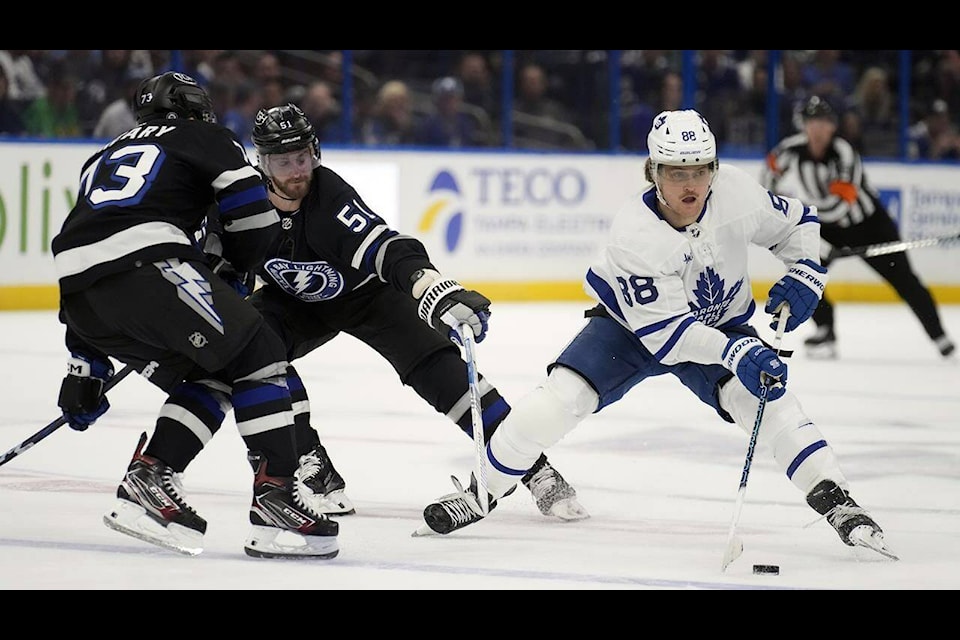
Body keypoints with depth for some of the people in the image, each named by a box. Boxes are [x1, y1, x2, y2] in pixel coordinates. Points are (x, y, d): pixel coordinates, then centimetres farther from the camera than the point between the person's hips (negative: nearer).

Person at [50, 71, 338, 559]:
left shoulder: (102, 158, 37)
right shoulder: (206, 136, 19)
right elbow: (256, 221, 7)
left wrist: (83, 370, 34)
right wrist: (229, 269, 29)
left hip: (75, 282, 7)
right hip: (145, 260, -7)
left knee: (209, 377, 19)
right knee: (257, 356, 3)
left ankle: (148, 482, 7)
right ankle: (275, 498, -8)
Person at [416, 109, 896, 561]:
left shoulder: (736, 192, -25)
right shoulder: (633, 233, -33)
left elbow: (795, 222, -3)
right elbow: (664, 332, -34)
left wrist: (804, 275, -19)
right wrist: (736, 352, -45)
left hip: (721, 324, 2)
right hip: (632, 323, -2)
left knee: (763, 394, -25)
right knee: (563, 393, -17)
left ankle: (835, 500, -23)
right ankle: (484, 490, 0)